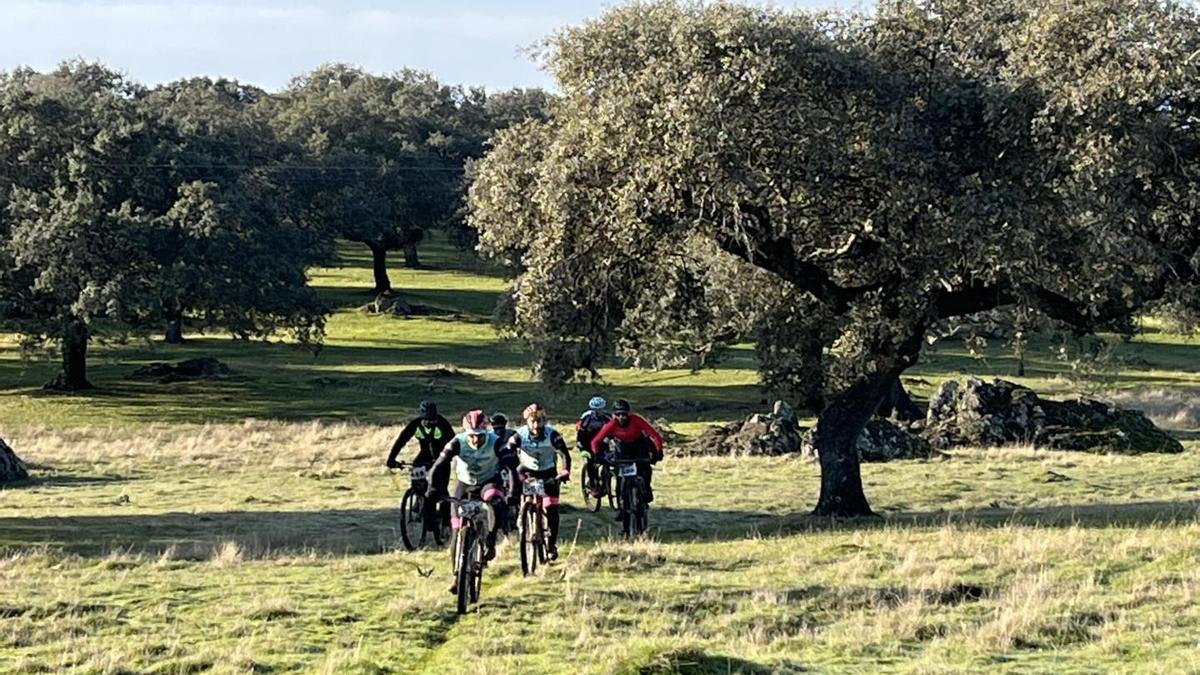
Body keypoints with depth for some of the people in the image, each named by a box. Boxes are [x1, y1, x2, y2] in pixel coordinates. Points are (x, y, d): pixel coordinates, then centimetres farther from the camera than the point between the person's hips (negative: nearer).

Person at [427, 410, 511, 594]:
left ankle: (491, 542, -18)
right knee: (457, 529, -5)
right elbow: (439, 464, -28)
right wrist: (432, 489, -38)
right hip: (465, 483, 1)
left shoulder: (495, 443, -27)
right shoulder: (458, 443, -25)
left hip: (489, 481, -1)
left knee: (496, 502, -37)